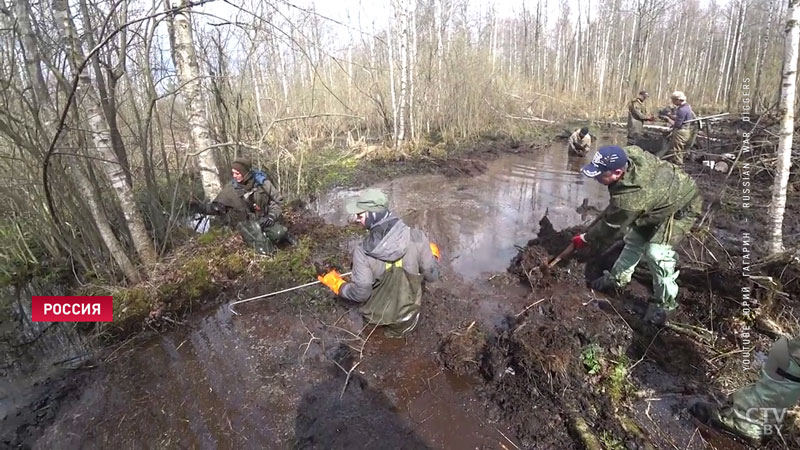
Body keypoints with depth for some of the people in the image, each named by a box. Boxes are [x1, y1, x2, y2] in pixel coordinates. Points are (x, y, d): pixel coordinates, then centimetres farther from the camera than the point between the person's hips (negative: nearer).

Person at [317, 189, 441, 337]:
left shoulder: (363, 252, -26)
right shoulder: (417, 237, -23)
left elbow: (360, 294, -18)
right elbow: (431, 275, -11)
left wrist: (336, 284, 0)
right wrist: (433, 255, 10)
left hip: (376, 316, 1)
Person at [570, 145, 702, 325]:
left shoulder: (630, 199, -43)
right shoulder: (629, 153, -23)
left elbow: (610, 226, -27)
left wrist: (586, 239, -11)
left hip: (680, 208, -9)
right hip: (666, 191, 9)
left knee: (657, 253, -17)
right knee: (634, 240, 14)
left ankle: (664, 303, 2)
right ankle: (618, 278, 31)